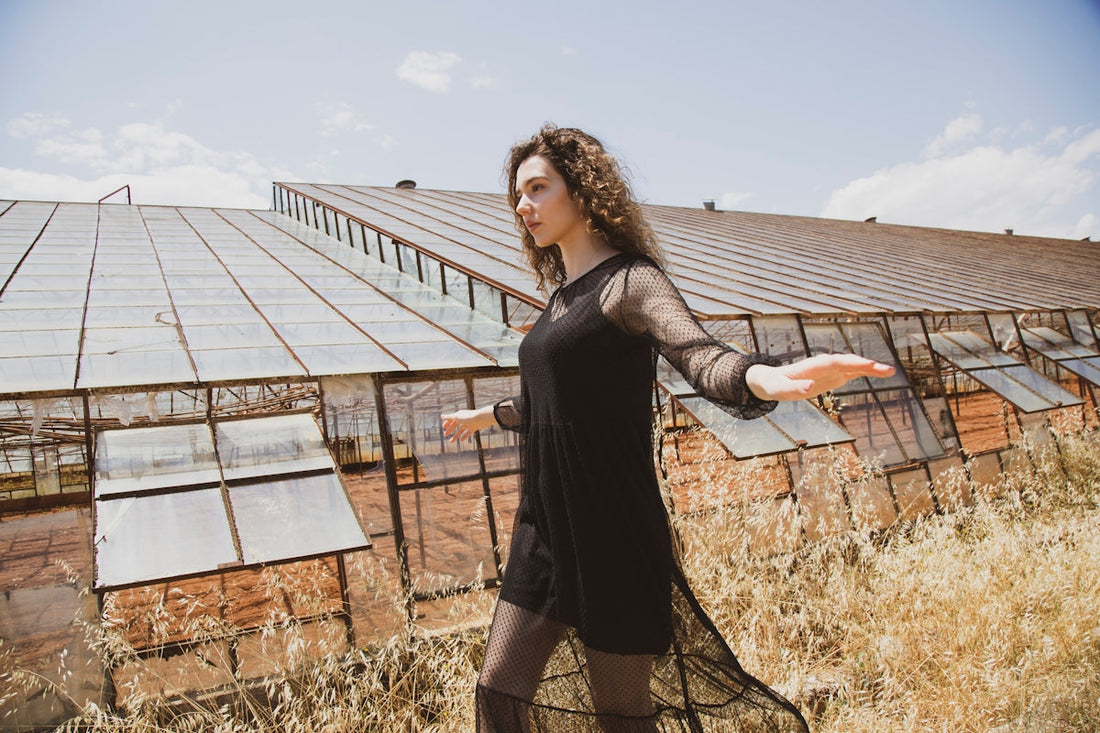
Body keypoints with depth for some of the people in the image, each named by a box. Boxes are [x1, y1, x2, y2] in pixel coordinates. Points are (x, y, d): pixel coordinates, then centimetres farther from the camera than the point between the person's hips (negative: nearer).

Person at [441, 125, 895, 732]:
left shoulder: (628, 280, -11)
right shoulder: (562, 294, 12)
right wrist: (487, 416, 43)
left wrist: (766, 379, -52)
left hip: (611, 530, -7)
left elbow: (700, 357, -29)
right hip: (543, 524, 7)